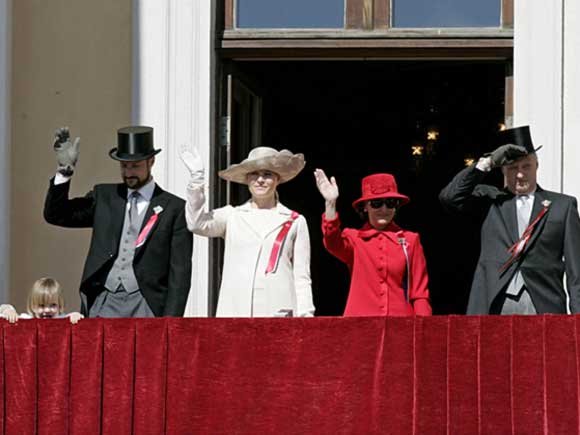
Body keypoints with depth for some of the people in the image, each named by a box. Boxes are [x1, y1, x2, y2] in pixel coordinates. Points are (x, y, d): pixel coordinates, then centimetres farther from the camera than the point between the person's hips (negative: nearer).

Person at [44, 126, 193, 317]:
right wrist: (65, 169, -1)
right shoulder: (104, 196, 15)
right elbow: (56, 215, 12)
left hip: (145, 306, -3)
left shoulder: (174, 208, 4)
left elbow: (180, 272, 1)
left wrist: (170, 321, -8)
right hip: (103, 303, 3)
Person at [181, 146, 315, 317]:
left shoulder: (295, 222, 11)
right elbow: (197, 224, -4)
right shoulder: (231, 216, 13)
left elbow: (302, 278, 11)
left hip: (278, 311, 0)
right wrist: (197, 177, -8)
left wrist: (305, 316, 3)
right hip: (233, 310, 0)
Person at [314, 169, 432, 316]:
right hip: (360, 320, 0)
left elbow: (420, 292, 7)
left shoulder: (410, 240, 8)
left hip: (401, 321, 0)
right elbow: (332, 243, -15)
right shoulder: (353, 238, 8)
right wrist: (330, 203, -26)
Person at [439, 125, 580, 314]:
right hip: (494, 308, 1)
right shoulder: (491, 200, 15)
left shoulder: (562, 205, 12)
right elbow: (449, 197, -1)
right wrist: (486, 163, -2)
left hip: (543, 308, 0)